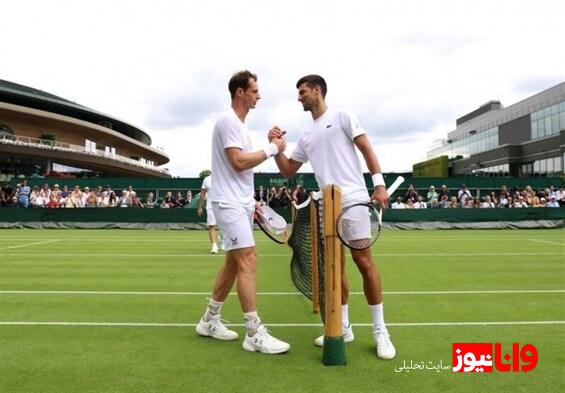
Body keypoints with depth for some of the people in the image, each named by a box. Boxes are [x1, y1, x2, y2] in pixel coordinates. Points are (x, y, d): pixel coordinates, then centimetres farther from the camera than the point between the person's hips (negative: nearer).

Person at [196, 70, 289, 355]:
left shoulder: (240, 124, 19)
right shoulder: (227, 121, -11)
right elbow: (239, 162, -21)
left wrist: (251, 202, 20)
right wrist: (271, 149, -12)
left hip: (241, 203, 10)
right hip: (229, 203, -10)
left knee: (234, 263, 12)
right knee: (248, 261, -12)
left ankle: (210, 320, 24)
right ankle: (254, 334, -7)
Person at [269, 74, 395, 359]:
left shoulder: (342, 117, 6)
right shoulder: (306, 137, 21)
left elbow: (367, 149, 0)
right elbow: (288, 171, 22)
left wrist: (379, 184, -10)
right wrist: (276, 146, 7)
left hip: (354, 200, -6)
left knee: (364, 262, -6)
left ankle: (380, 331, 5)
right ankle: (343, 328, 18)